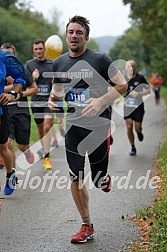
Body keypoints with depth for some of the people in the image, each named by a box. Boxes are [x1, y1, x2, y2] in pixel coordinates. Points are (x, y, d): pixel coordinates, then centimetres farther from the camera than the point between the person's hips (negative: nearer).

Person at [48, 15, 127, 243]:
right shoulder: (59, 63, 6)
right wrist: (53, 100, -5)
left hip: (98, 126, -4)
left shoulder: (100, 59, -7)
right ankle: (87, 227, 16)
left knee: (99, 181, 1)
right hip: (73, 126, 4)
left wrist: (100, 101, -22)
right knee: (76, 180, 2)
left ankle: (105, 178, 41)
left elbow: (122, 84, -8)